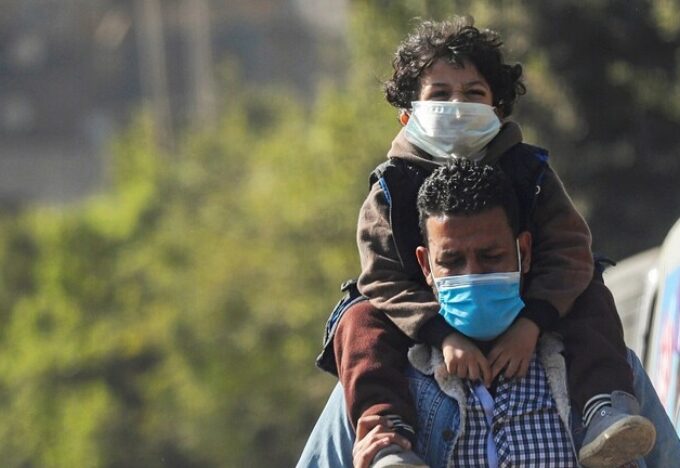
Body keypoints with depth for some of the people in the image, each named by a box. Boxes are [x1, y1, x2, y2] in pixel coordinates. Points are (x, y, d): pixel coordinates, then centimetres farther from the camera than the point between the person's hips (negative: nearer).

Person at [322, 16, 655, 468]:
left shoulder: (528, 173, -2)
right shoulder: (391, 190, -5)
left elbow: (569, 250, -14)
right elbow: (384, 279, -17)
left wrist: (530, 323, -32)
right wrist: (444, 334, -35)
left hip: (520, 330, 1)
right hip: (431, 325, -1)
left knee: (591, 300, -20)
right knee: (359, 323, -26)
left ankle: (603, 409, -41)